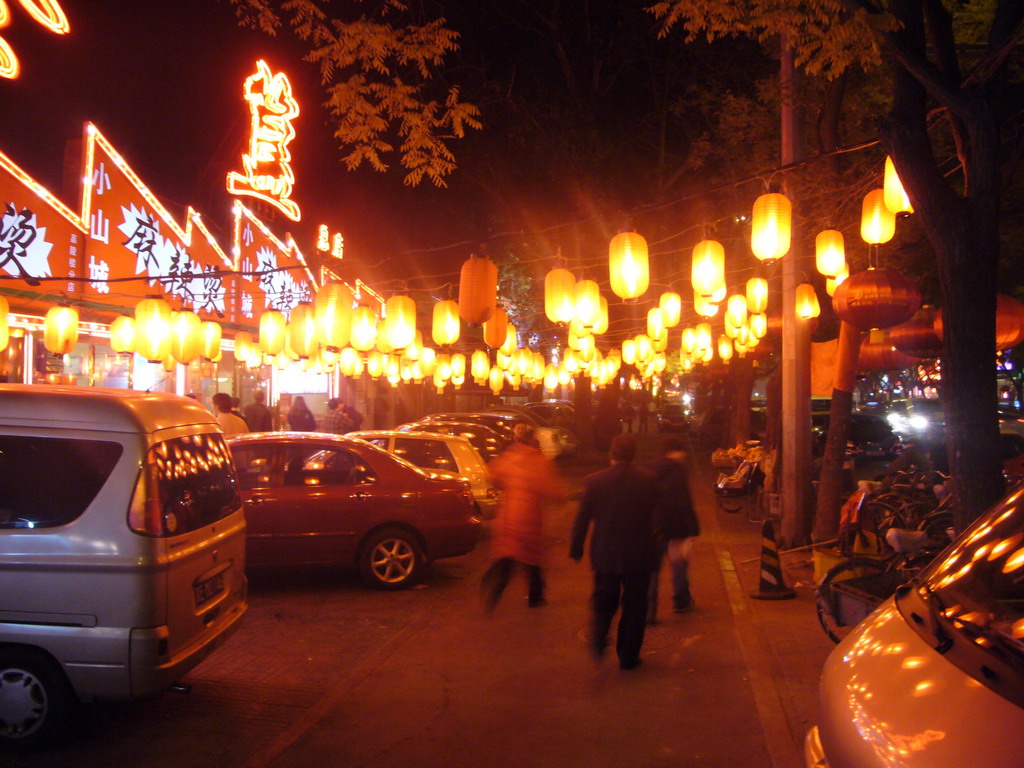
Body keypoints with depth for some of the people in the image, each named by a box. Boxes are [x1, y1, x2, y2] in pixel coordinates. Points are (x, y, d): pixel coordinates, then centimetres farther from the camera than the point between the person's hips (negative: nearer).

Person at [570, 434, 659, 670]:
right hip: (638, 555, -1)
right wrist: (653, 551, 12)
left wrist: (576, 550, 6)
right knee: (634, 607, 12)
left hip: (605, 555, 1)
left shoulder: (594, 481, -8)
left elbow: (582, 519, -4)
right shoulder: (647, 481, -8)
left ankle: (599, 638, -3)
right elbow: (653, 518, 0)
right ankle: (628, 656, 17)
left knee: (604, 603, 19)